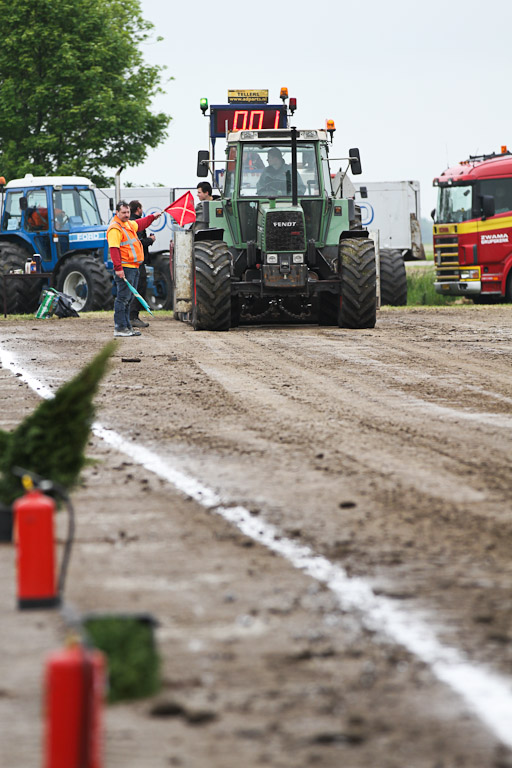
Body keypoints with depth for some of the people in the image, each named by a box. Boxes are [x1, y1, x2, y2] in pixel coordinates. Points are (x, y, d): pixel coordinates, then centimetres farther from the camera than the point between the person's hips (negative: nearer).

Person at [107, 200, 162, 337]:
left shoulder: (128, 224, 16)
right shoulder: (115, 228, -14)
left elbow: (139, 224, 41)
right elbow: (114, 249, -22)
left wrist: (152, 217, 44)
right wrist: (118, 268, -27)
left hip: (134, 267, 10)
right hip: (124, 268, -10)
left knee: (128, 299, 13)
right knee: (123, 298, -10)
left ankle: (127, 326, 19)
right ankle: (119, 328, -10)